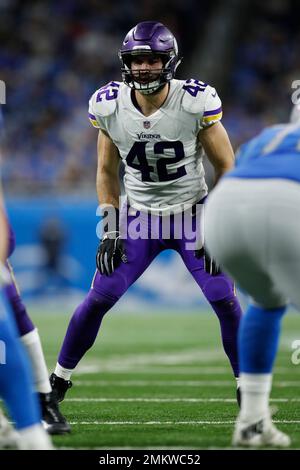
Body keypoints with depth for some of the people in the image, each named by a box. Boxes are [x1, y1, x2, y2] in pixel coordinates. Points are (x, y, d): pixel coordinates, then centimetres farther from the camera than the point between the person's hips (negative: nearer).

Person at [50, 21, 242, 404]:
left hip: (192, 213, -2)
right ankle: (58, 380, 13)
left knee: (225, 301, -11)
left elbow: (226, 168, -7)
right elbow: (106, 172, 5)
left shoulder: (196, 103, -19)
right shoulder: (110, 106, -11)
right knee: (98, 299, -4)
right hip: (138, 216, 2)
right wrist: (110, 231, -1)